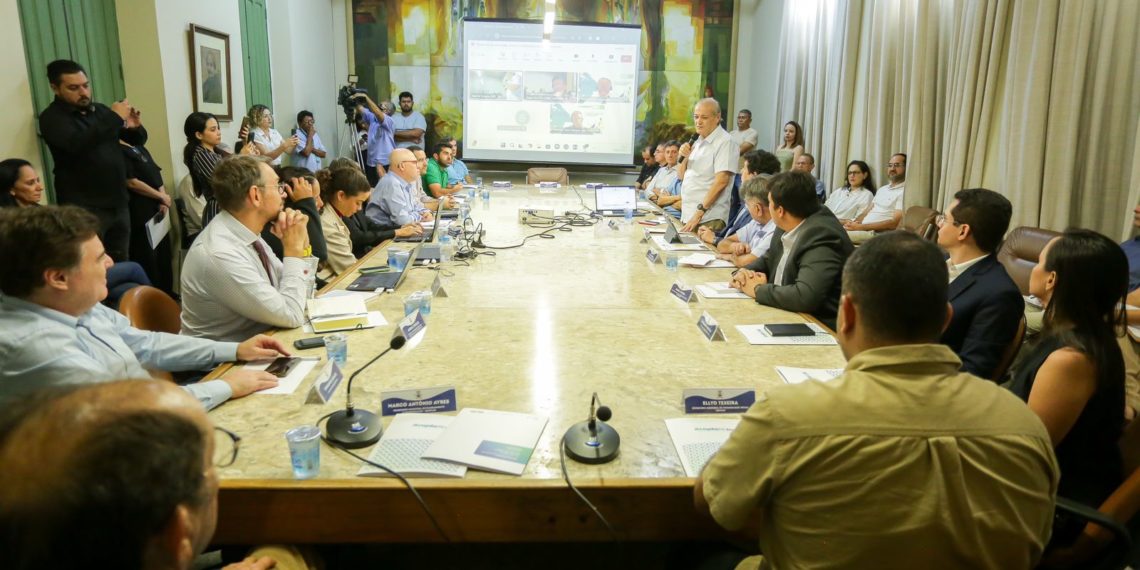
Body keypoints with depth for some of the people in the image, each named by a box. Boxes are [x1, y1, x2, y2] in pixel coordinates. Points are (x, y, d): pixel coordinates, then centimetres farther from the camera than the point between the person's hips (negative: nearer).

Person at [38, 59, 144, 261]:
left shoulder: (100, 110, 11)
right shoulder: (52, 118, -6)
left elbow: (138, 139, 16)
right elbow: (78, 144, -26)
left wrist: (135, 127, -8)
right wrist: (114, 117, -22)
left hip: (118, 203, 6)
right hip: (85, 208, -5)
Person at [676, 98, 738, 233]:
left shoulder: (724, 142, -9)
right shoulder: (697, 142, 15)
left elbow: (722, 181, -18)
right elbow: (681, 176, 19)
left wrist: (700, 212, -20)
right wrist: (684, 157, -1)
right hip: (688, 216, 7)